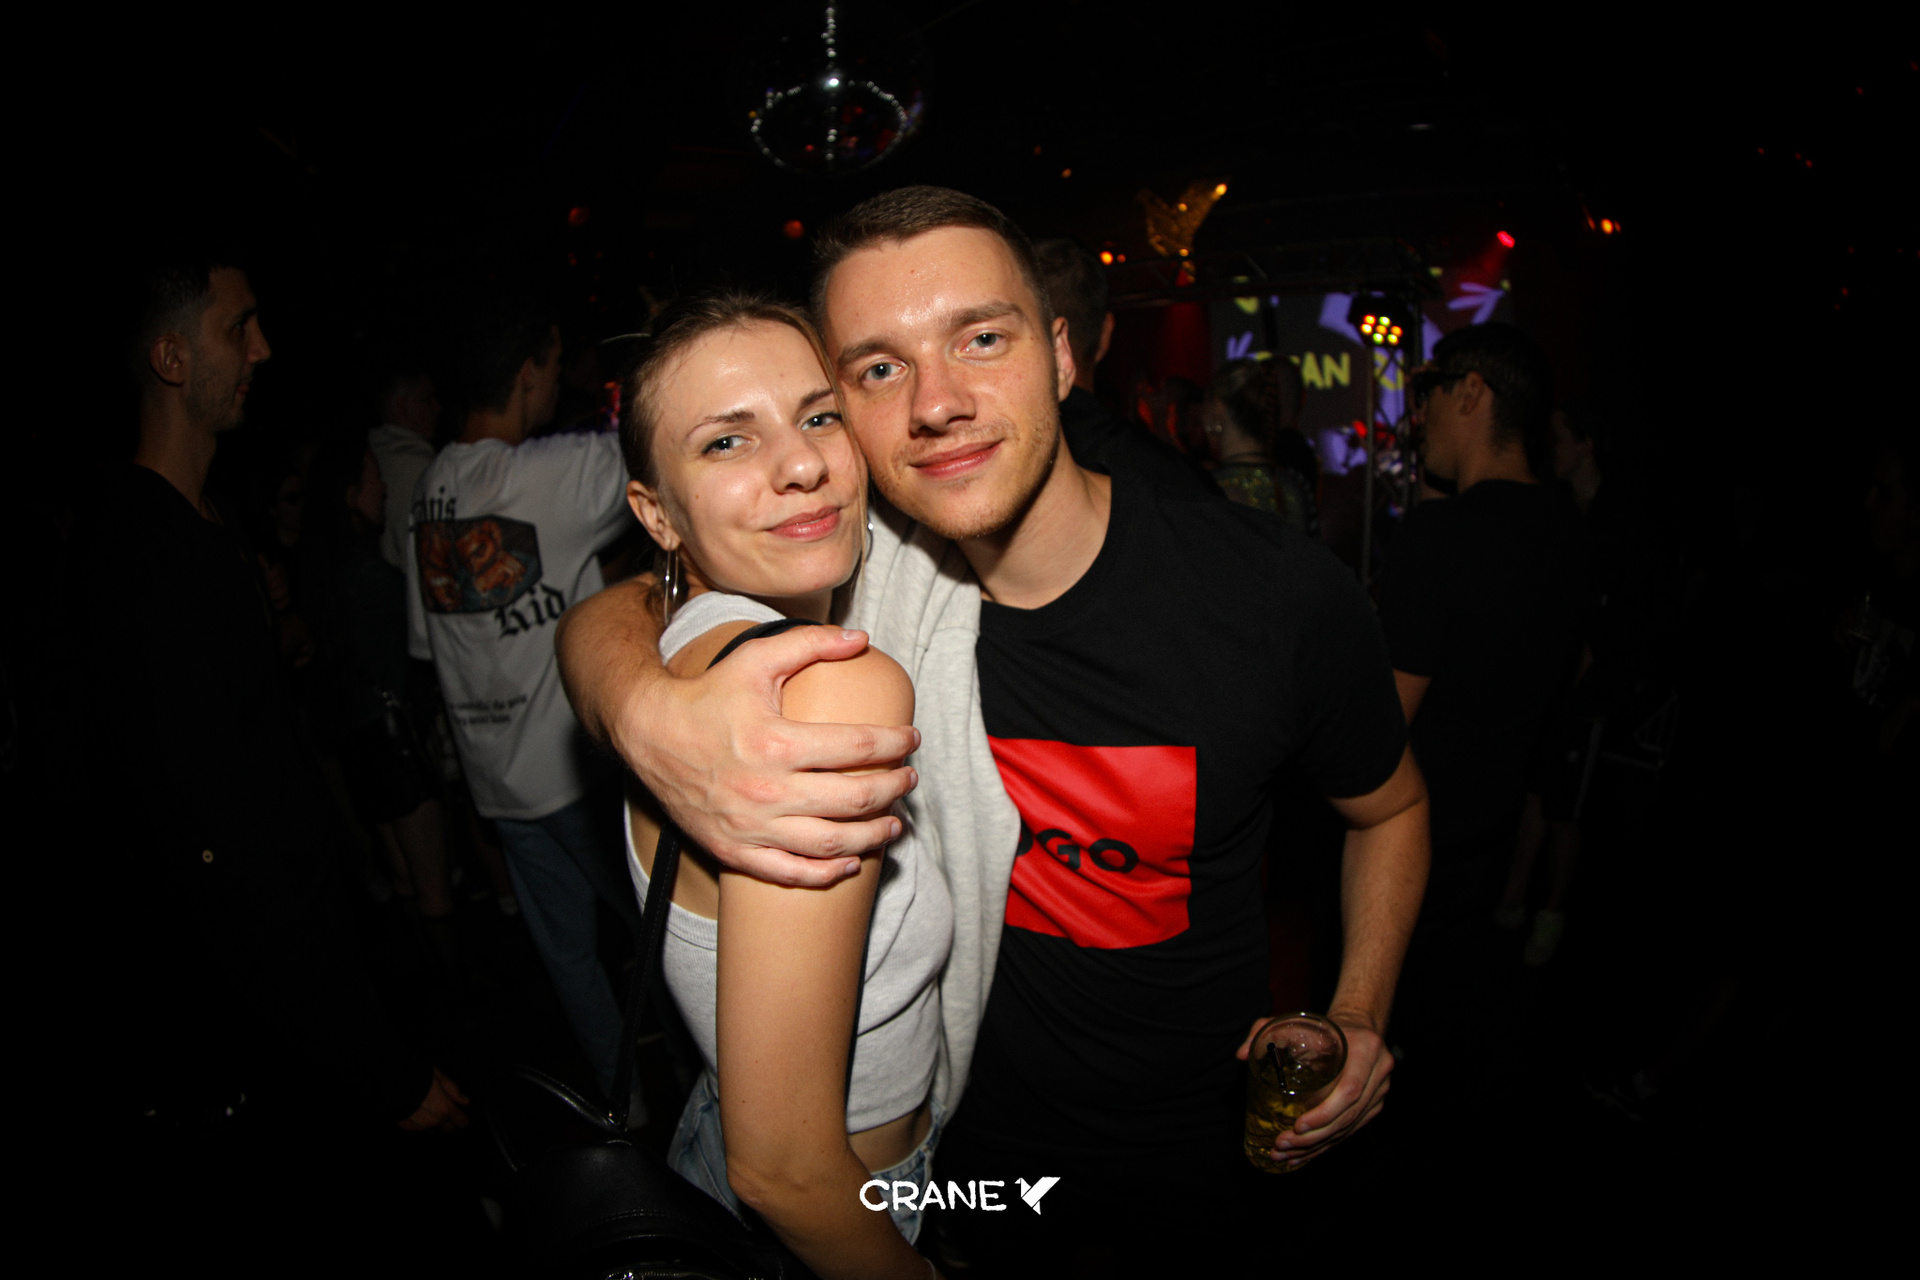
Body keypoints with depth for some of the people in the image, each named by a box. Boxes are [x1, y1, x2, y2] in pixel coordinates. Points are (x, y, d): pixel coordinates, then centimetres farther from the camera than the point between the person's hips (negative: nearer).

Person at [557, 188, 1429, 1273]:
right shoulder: (865, 567, -18)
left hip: (1197, 1138, 0)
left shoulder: (1279, 593, -23)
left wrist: (1359, 1018, -17)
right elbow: (609, 613, -15)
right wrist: (651, 715, -38)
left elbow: (1392, 806, -4)